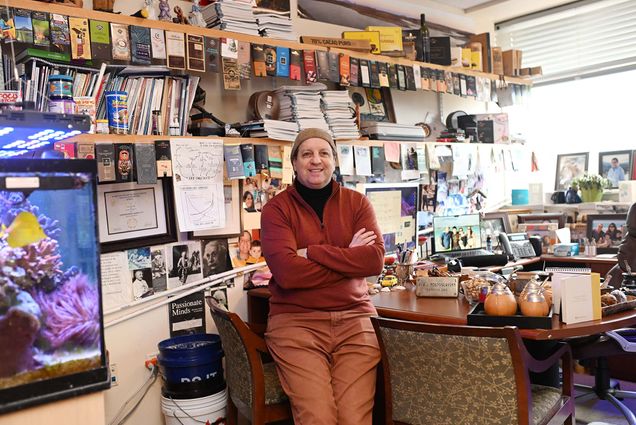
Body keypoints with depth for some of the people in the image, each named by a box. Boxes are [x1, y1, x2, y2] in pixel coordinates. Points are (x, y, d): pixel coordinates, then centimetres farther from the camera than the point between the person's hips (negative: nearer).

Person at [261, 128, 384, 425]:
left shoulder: (357, 203, 9)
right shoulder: (277, 208, 1)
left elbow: (375, 260, -6)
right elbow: (287, 273, -14)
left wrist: (312, 252, -11)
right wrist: (349, 258, -8)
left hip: (354, 319, 2)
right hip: (295, 321, -2)